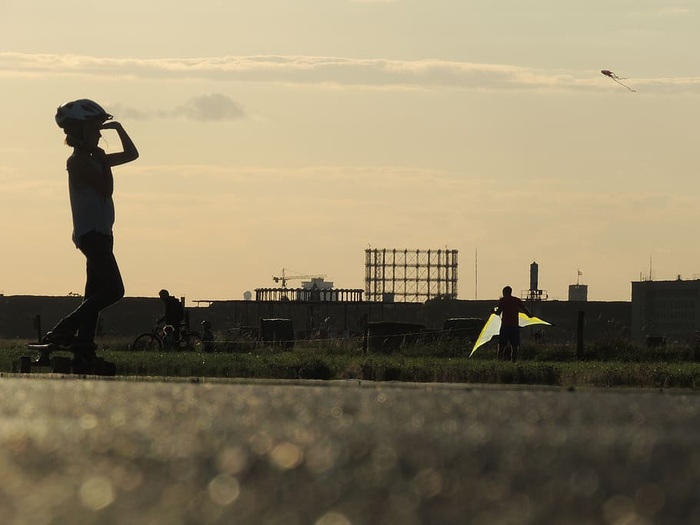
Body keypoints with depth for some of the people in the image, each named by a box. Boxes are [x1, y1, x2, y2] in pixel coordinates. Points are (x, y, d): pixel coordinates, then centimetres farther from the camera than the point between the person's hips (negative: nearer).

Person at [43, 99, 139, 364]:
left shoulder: (91, 159, 17)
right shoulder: (78, 161, -11)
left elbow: (131, 154, 25)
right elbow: (106, 188, -18)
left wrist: (118, 128, 16)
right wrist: (102, 160, -9)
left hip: (99, 233, 10)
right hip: (91, 232, -10)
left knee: (96, 292, 9)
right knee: (113, 290, -16)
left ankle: (84, 347, 8)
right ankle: (63, 331, -18)